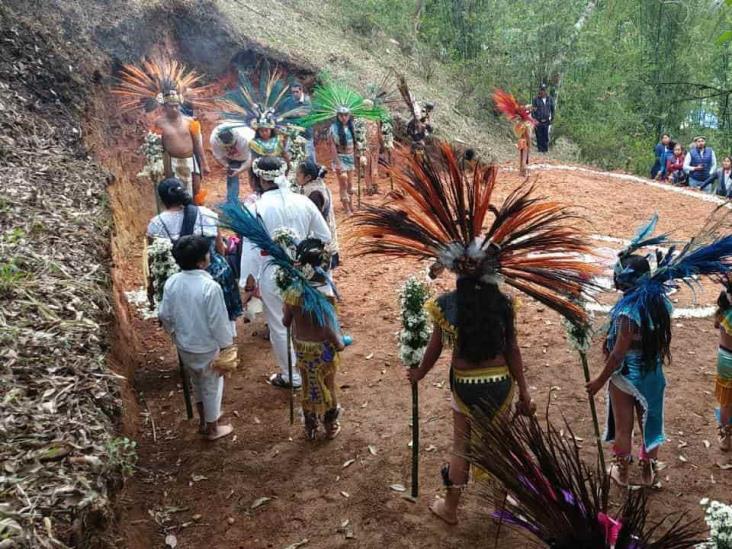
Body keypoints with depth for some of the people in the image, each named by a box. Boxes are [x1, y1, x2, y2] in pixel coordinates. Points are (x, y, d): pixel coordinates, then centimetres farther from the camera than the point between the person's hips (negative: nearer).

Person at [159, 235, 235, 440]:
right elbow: (218, 321, -22)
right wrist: (227, 345, -7)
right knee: (211, 386, 15)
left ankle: (204, 421, 44)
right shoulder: (210, 286, -27)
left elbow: (165, 315, 1)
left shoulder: (172, 282, -9)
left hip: (184, 345, 6)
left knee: (197, 382, 26)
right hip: (207, 347, -6)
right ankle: (212, 428, 31)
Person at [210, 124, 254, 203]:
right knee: (231, 177, -6)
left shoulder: (245, 139, -45)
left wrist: (240, 170, -48)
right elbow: (218, 156, -19)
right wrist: (226, 165, -33)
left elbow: (249, 160, -37)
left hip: (249, 153, -3)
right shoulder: (214, 139, -35)